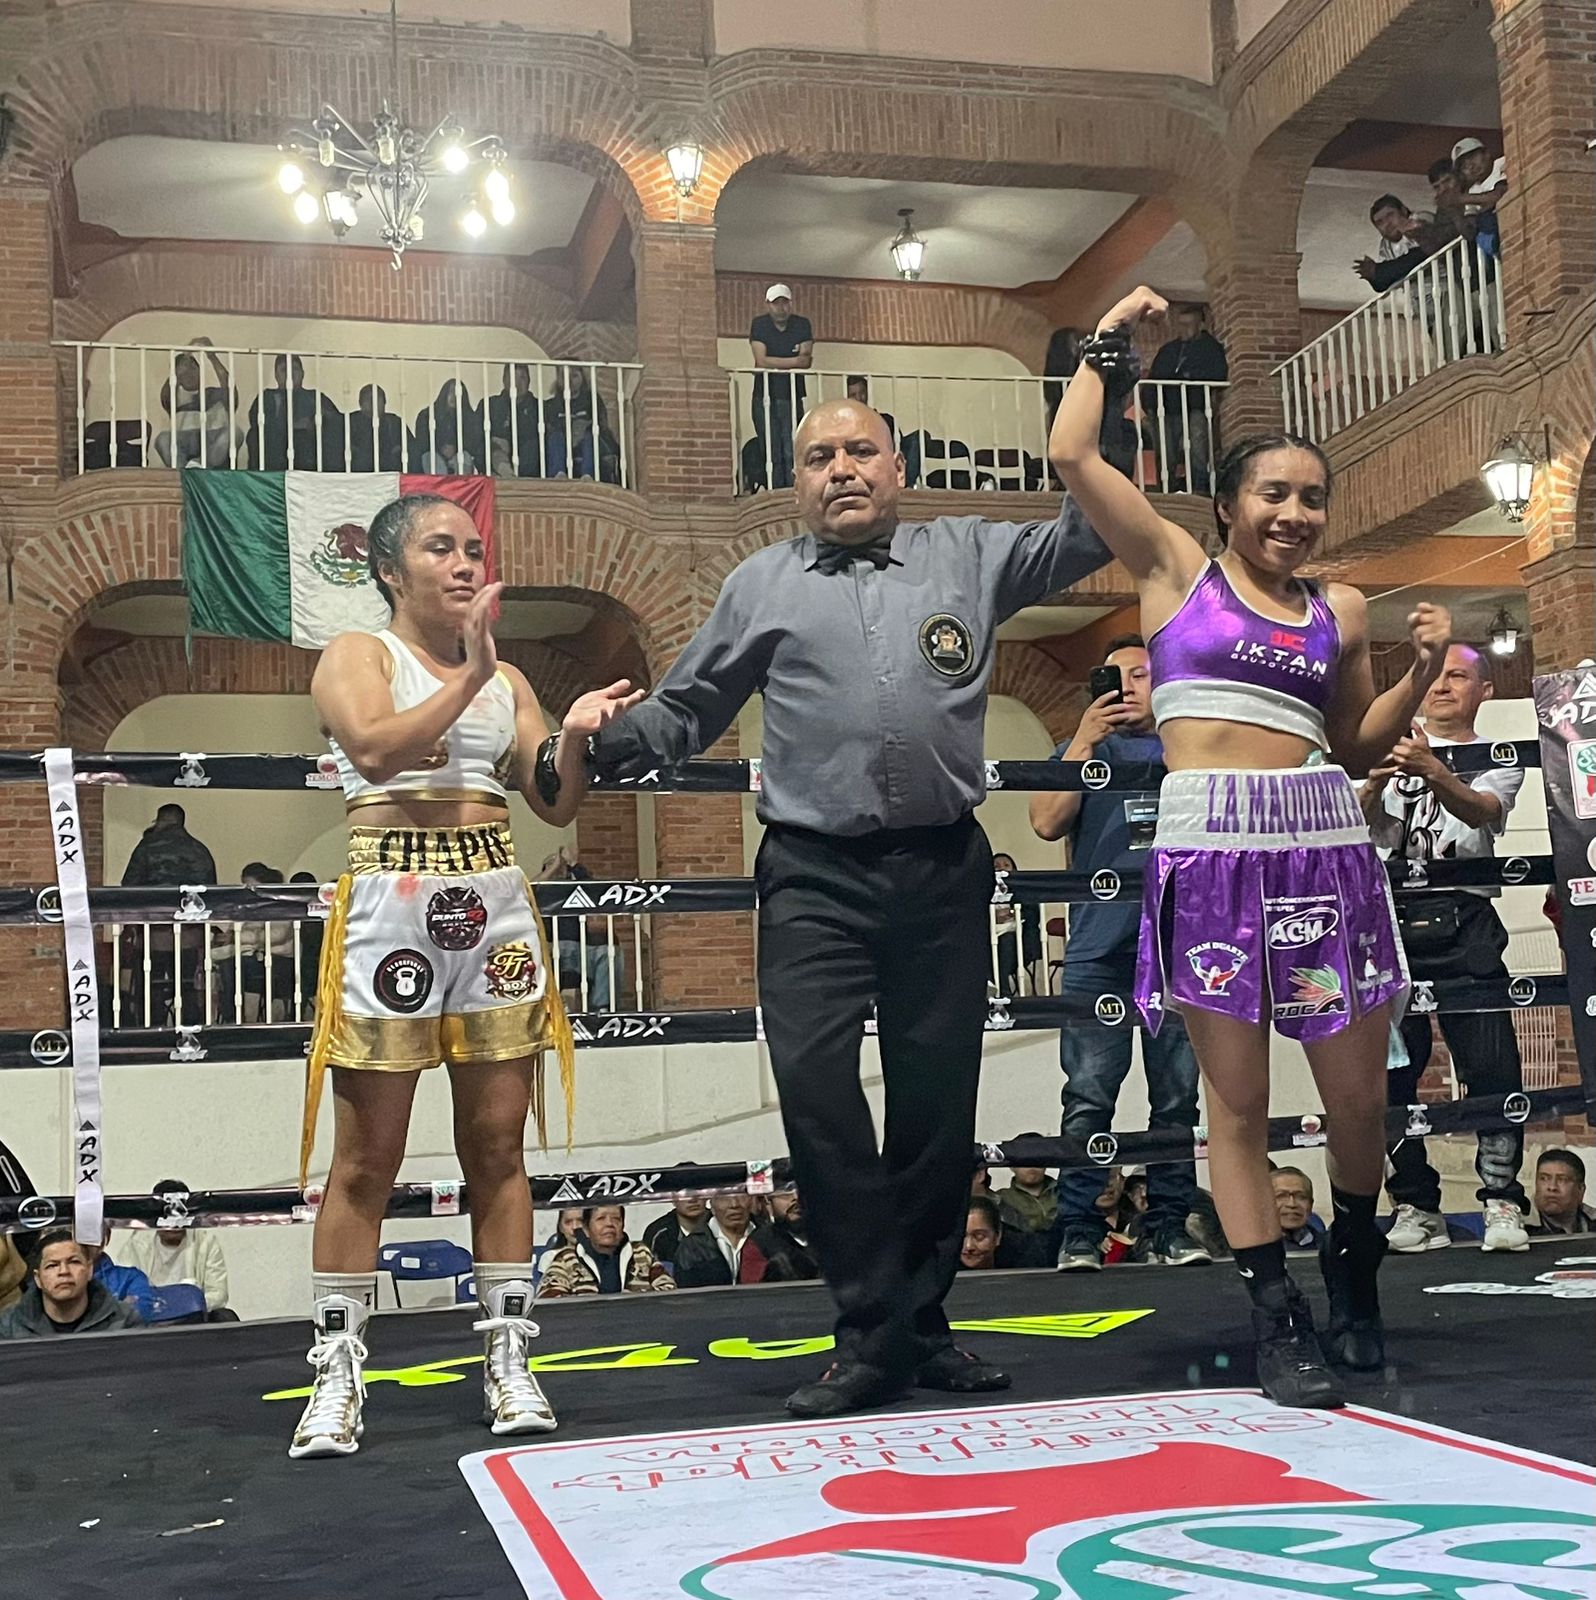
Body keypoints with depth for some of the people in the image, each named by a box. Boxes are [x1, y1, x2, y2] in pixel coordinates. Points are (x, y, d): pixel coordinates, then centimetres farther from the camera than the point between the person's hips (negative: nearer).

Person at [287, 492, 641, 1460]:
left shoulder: (508, 680, 15)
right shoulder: (358, 655, 3)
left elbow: (556, 806, 11)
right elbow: (374, 747, -17)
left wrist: (581, 736, -7)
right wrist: (471, 675, -18)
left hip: (496, 910, 4)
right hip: (392, 907, -4)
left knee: (499, 1147, 5)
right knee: (367, 1159, -1)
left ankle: (510, 1360, 12)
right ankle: (338, 1372, 7)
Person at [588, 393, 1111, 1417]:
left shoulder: (968, 556, 13)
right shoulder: (764, 585, 13)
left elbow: (1085, 534, 16)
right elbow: (684, 714, 15)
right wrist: (596, 744, -2)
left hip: (944, 872, 1)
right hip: (815, 879, -1)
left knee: (939, 1104, 7)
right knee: (816, 1088, -13)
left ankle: (922, 1320, 22)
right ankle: (873, 1333, -1)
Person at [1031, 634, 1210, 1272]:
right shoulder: (1085, 748, 14)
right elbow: (1047, 823, -3)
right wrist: (1086, 738, -6)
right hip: (1099, 949, -1)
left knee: (1177, 1099, 4)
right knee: (1089, 1100, -5)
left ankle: (1171, 1228, 10)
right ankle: (1080, 1234, -2)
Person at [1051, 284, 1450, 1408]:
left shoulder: (1340, 610, 16)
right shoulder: (1175, 566, 8)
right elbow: (1073, 454, 3)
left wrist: (1425, 673, 8)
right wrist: (1113, 342, 13)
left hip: (1326, 844, 3)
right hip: (1208, 847, -3)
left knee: (1358, 1092, 5)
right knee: (1236, 1095, 1)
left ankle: (1353, 1262, 32)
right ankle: (1277, 1314, 11)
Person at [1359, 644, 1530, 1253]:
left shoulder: (1500, 761, 13)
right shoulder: (1390, 746, 16)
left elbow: (1480, 810, -10)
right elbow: (1358, 824, 2)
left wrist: (1432, 773, -31)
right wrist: (1375, 782, -22)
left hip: (1464, 921, -1)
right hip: (1389, 918, 1)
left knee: (1491, 1065, -9)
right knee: (1390, 1070, -1)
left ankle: (1502, 1203, -1)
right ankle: (1415, 1207, 8)